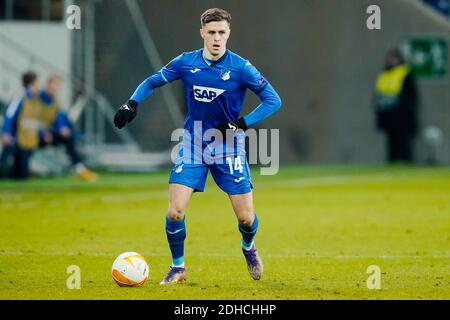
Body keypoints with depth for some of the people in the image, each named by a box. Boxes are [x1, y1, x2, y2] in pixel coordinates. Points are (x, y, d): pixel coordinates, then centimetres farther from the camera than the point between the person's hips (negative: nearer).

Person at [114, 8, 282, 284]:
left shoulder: (240, 68, -11)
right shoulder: (185, 63, -4)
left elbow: (273, 100, -9)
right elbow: (152, 83, 9)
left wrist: (243, 123, -19)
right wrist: (132, 104, -8)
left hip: (229, 148, -1)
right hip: (193, 146, 1)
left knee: (246, 217, -2)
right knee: (175, 212, -12)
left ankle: (249, 248, 34)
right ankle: (178, 268, 9)